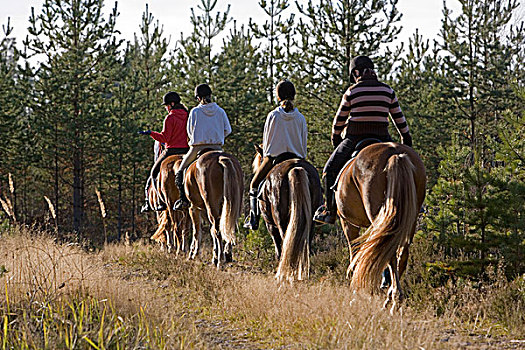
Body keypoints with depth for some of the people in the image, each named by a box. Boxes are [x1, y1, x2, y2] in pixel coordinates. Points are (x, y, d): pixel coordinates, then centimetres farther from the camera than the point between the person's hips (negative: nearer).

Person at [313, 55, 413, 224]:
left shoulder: (351, 92, -4)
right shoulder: (387, 90, 4)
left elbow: (339, 119, 5)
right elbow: (398, 117, 12)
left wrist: (335, 135, 24)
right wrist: (406, 136, 27)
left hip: (354, 139, -3)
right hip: (381, 138, 3)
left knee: (330, 170, 12)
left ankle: (330, 212, 8)